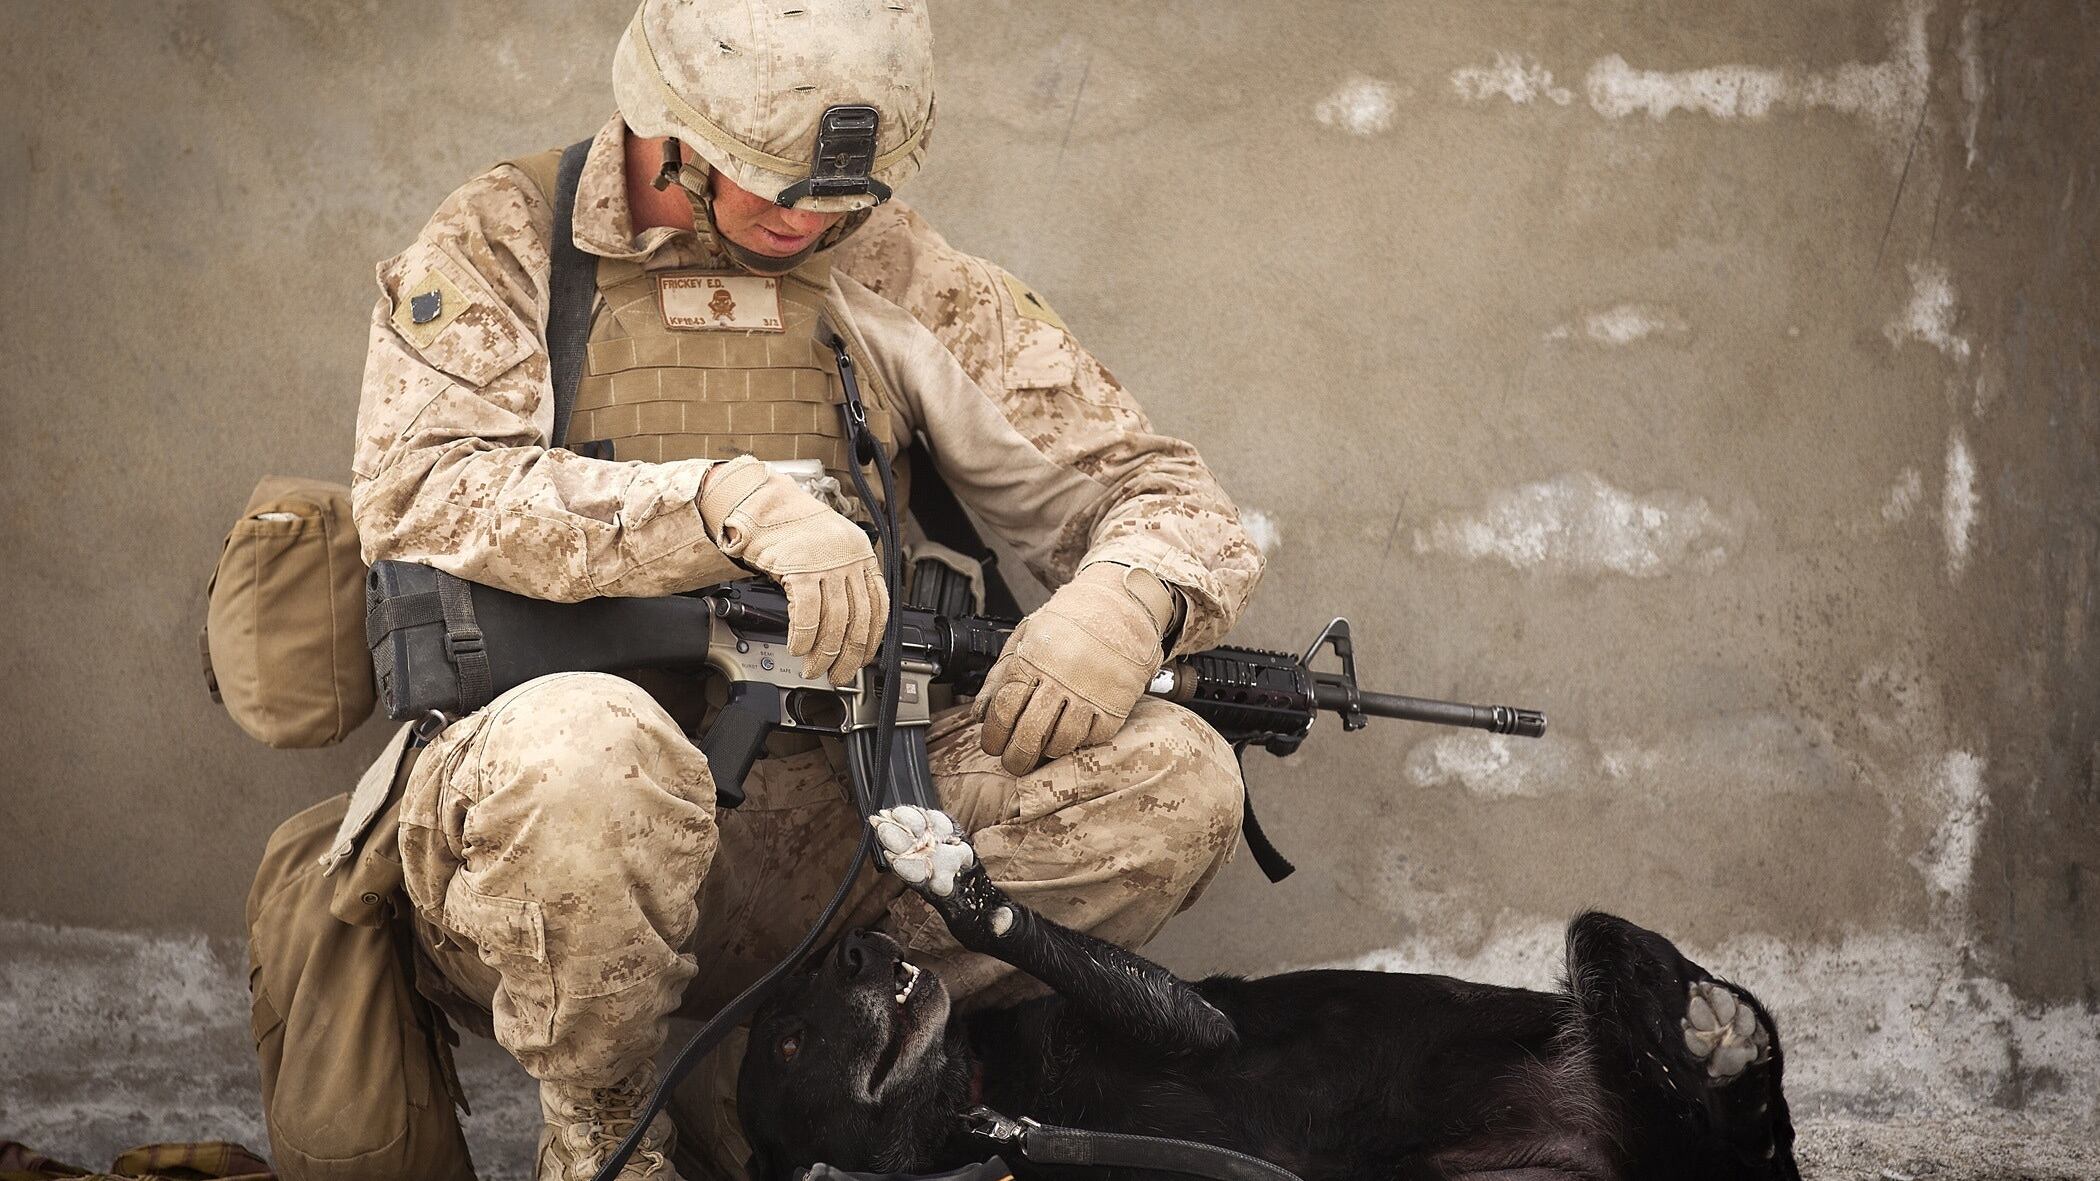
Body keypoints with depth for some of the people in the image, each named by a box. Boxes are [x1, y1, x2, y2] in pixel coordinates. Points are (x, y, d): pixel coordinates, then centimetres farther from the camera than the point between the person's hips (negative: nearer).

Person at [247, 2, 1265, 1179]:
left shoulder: (900, 279, 12)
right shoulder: (503, 246, 3)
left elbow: (1176, 501, 12)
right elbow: (421, 495, -16)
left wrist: (1127, 597, -13)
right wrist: (738, 499, -27)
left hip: (808, 831, 4)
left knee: (1176, 781, -13)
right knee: (582, 744, -39)